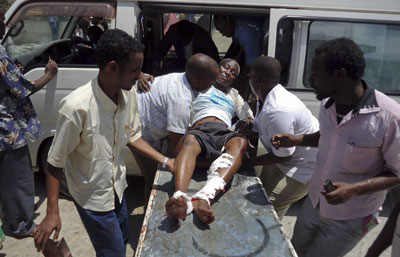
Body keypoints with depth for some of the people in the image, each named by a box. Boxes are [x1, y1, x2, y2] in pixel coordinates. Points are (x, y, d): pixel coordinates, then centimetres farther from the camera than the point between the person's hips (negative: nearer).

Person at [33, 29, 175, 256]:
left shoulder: (129, 95, -12)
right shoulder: (77, 107, -31)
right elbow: (55, 161, -18)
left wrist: (165, 161, -3)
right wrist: (52, 212, -15)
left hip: (117, 185, 6)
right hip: (92, 195, -6)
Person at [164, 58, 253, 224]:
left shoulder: (234, 94, 39)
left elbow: (249, 118, 37)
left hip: (224, 133, 2)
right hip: (199, 130, -1)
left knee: (240, 142, -36)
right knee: (190, 140, -39)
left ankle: (205, 196, -58)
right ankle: (180, 198, -63)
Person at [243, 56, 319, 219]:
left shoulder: (277, 111, -36)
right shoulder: (269, 96, -6)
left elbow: (283, 156, -27)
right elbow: (257, 129, 6)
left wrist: (248, 162, -19)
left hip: (305, 166, -9)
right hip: (288, 156, 9)